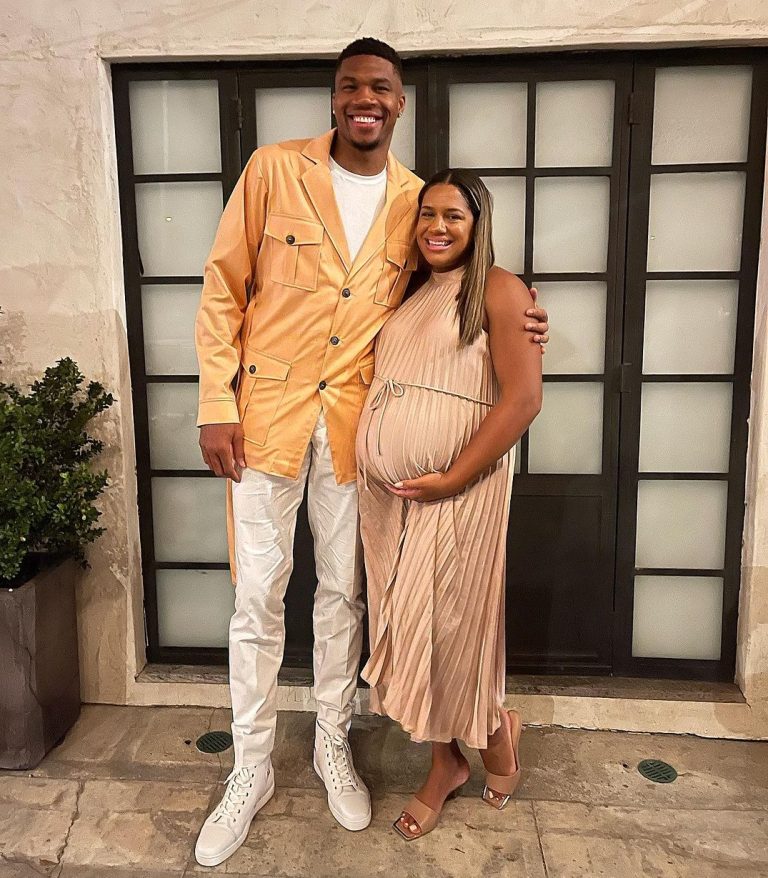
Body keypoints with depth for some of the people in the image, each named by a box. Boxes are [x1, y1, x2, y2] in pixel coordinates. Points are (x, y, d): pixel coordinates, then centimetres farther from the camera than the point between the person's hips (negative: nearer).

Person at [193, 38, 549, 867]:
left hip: (353, 422, 2)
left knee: (342, 592, 13)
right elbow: (222, 290, -2)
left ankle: (333, 744, 35)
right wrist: (216, 404, -8)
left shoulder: (416, 200, 5)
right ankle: (250, 770, 26)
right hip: (266, 411, -2)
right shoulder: (273, 169, -3)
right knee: (258, 598, 6)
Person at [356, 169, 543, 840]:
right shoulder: (407, 298, 18)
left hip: (454, 492, -6)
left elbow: (523, 397, -13)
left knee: (447, 629, 4)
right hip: (385, 493, 7)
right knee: (407, 630, 12)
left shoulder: (498, 290, -3)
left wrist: (451, 478, -17)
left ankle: (498, 731, 36)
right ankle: (445, 764, 32)